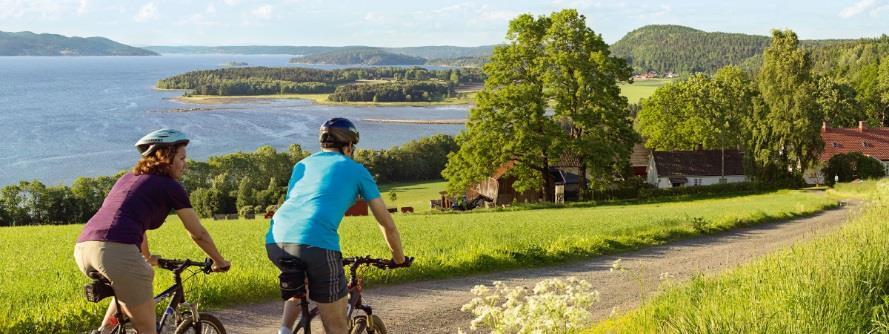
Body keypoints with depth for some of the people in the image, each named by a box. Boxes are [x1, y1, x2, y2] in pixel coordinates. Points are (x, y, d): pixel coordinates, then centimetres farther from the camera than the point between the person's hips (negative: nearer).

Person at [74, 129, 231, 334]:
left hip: (82, 248, 7)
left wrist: (148, 258, 59)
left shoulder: (127, 179, 30)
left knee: (128, 288, 37)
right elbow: (198, 234, 18)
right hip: (116, 250, -7)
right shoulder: (170, 186, 11)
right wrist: (220, 261, 33)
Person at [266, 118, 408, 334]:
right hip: (316, 243, -5)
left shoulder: (303, 164, 30)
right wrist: (399, 259, 37)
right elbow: (386, 223, 22)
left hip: (276, 239, 5)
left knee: (297, 283, 39)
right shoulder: (356, 170, 19)